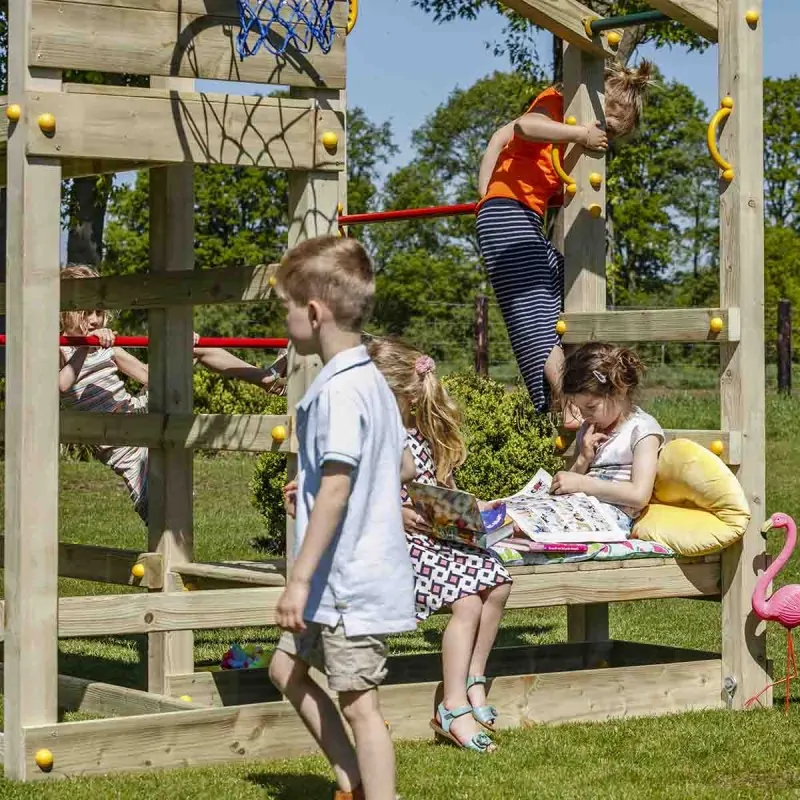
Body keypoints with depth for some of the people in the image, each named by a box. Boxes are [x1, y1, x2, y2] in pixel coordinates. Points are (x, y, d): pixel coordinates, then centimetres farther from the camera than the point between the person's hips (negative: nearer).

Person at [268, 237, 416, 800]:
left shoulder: (339, 389, -20)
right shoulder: (371, 380, 11)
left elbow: (336, 490, -24)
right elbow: (404, 466, 20)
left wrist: (300, 579, -22)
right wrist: (312, 488, 22)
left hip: (350, 581, -11)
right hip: (347, 580, 11)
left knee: (358, 703, -4)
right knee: (287, 667, 20)